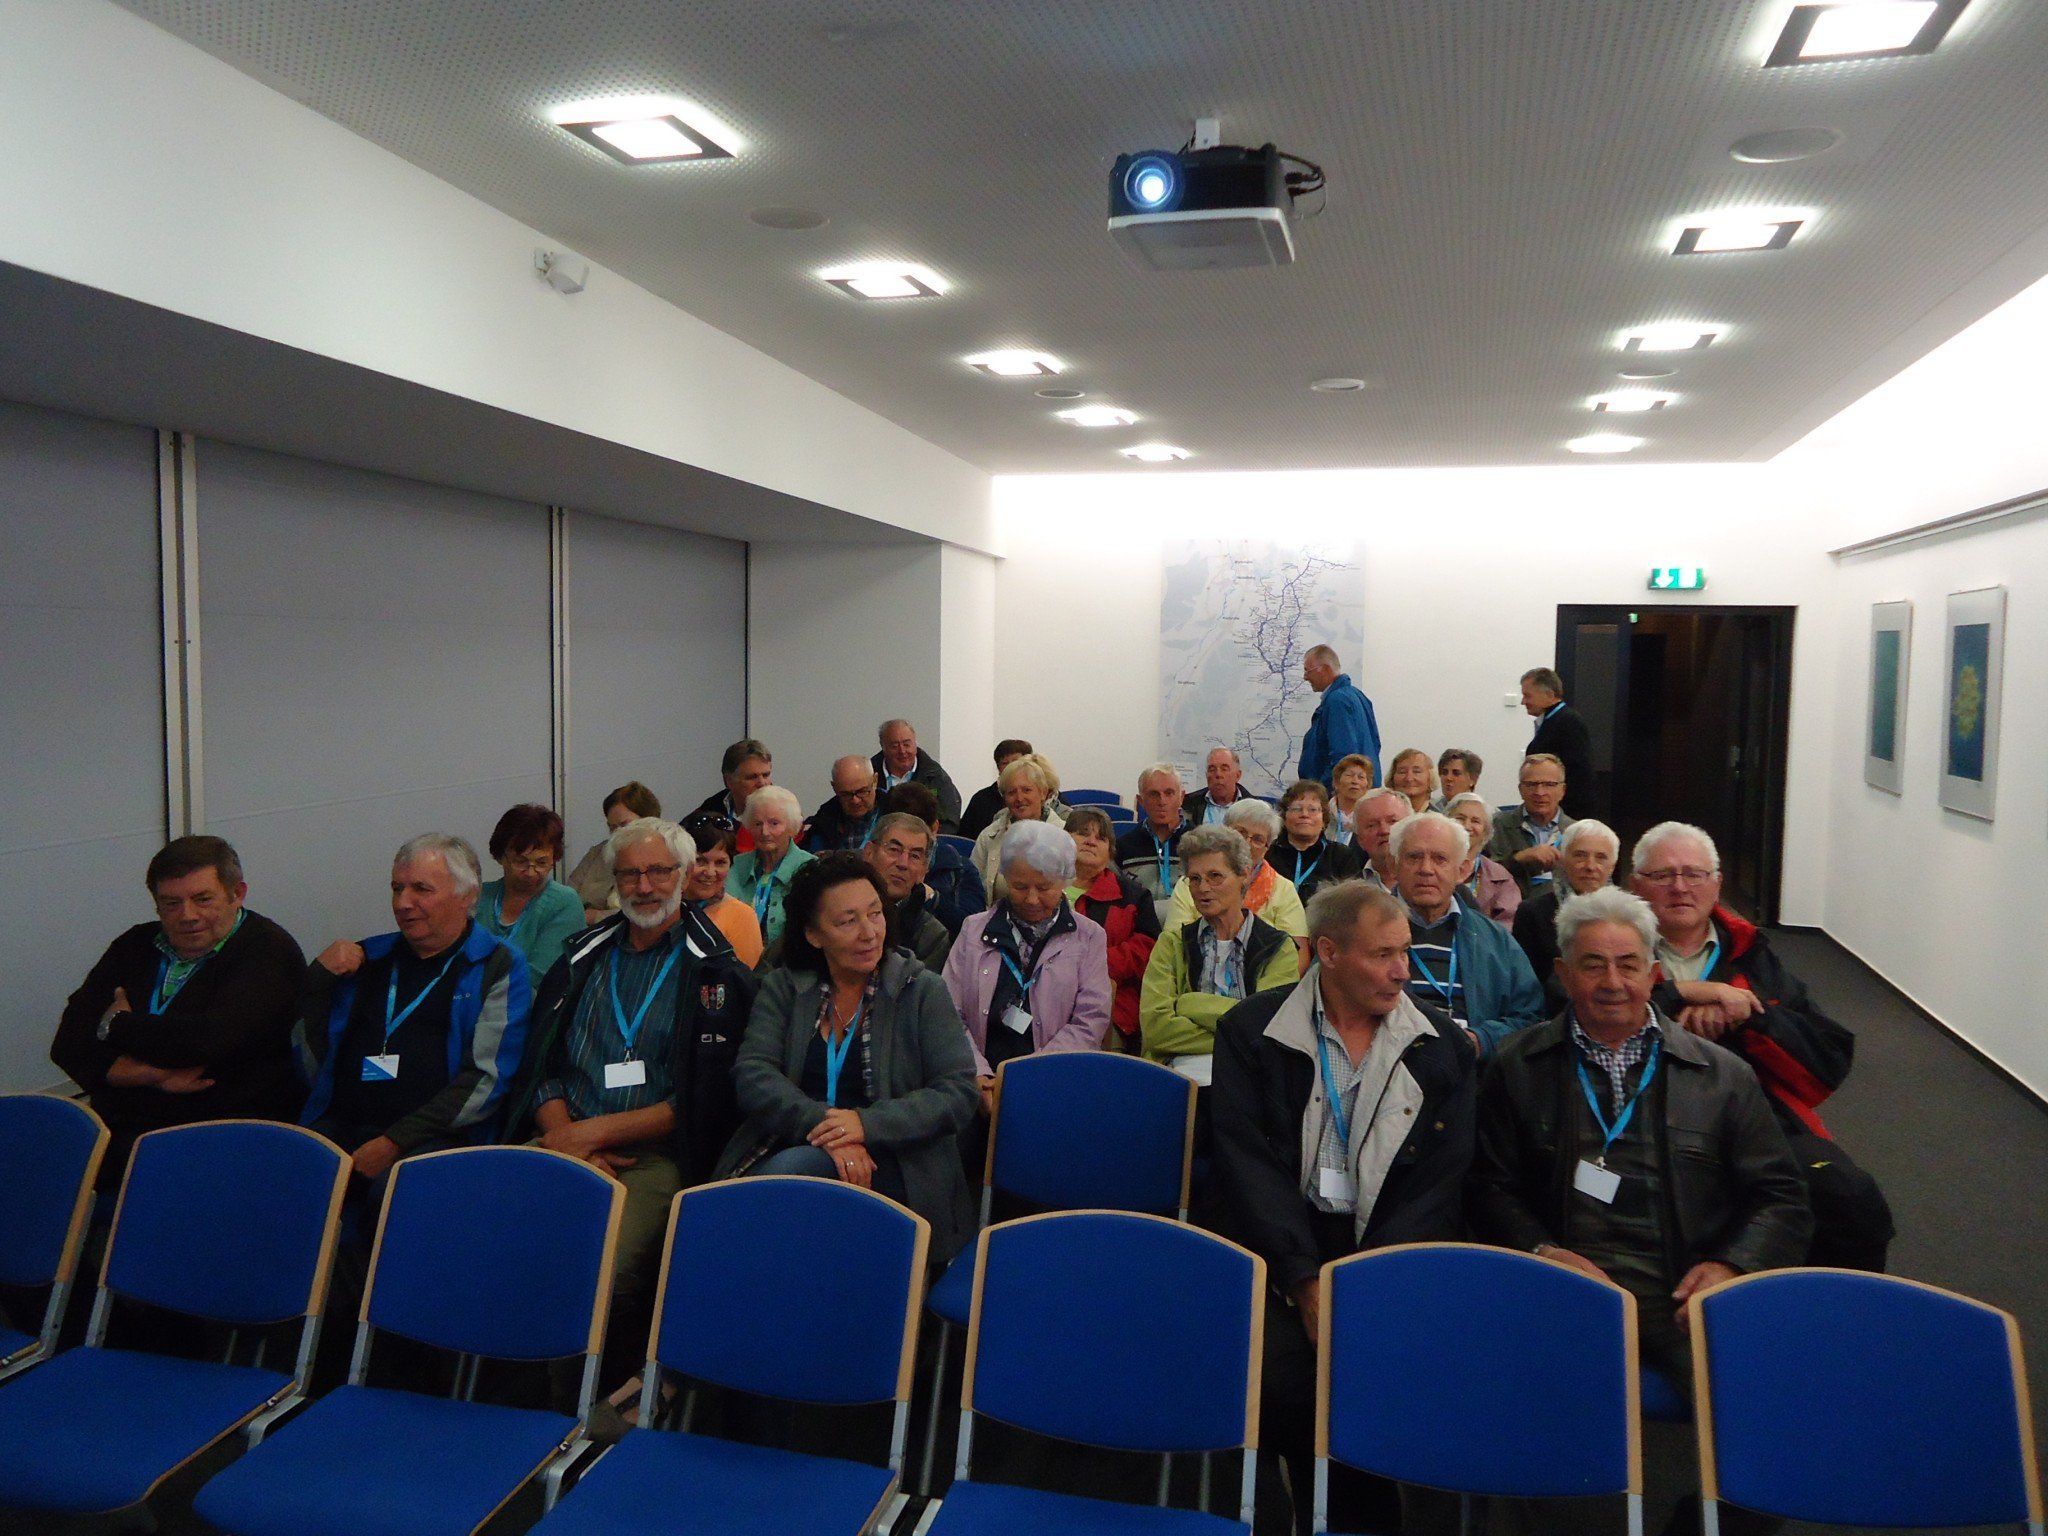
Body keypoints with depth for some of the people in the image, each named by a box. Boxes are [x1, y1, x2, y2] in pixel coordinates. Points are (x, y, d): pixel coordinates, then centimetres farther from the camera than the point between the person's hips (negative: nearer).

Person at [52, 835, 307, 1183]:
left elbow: (210, 1041, -19)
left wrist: (116, 1024, -1)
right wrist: (156, 1075, -10)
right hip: (118, 1132, 5)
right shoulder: (137, 945, 15)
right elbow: (68, 1043, 7)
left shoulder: (269, 951, -5)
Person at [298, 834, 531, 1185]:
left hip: (434, 1137, -5)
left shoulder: (498, 967, 6)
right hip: (337, 1126, 5)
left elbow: (486, 1079, -6)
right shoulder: (370, 956, 21)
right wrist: (318, 976, 5)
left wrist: (396, 1142, -14)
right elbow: (311, 1065, 17)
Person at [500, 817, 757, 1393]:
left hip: (654, 1153, -4)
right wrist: (568, 1139, -5)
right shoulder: (583, 957, 20)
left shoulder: (718, 974, 4)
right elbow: (540, 1067, 15)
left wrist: (594, 1132, -10)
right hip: (564, 1142, 4)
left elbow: (704, 1102, -3)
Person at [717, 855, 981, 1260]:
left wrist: (868, 1124, -19)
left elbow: (959, 1093, -4)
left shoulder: (922, 990, 4)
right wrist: (820, 1123, -20)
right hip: (791, 1147, 2)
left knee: (789, 1170, -31)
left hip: (891, 1163, -2)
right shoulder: (782, 987, 11)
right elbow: (752, 1075, -2)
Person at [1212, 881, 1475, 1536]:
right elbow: (1247, 1162, -5)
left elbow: (1442, 1178, 0)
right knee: (1275, 1369, -24)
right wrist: (1305, 1280, -16)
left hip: (1392, 1250, 1)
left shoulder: (1440, 1046, 6)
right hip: (1282, 1248, -1)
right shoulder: (1251, 1031, 1)